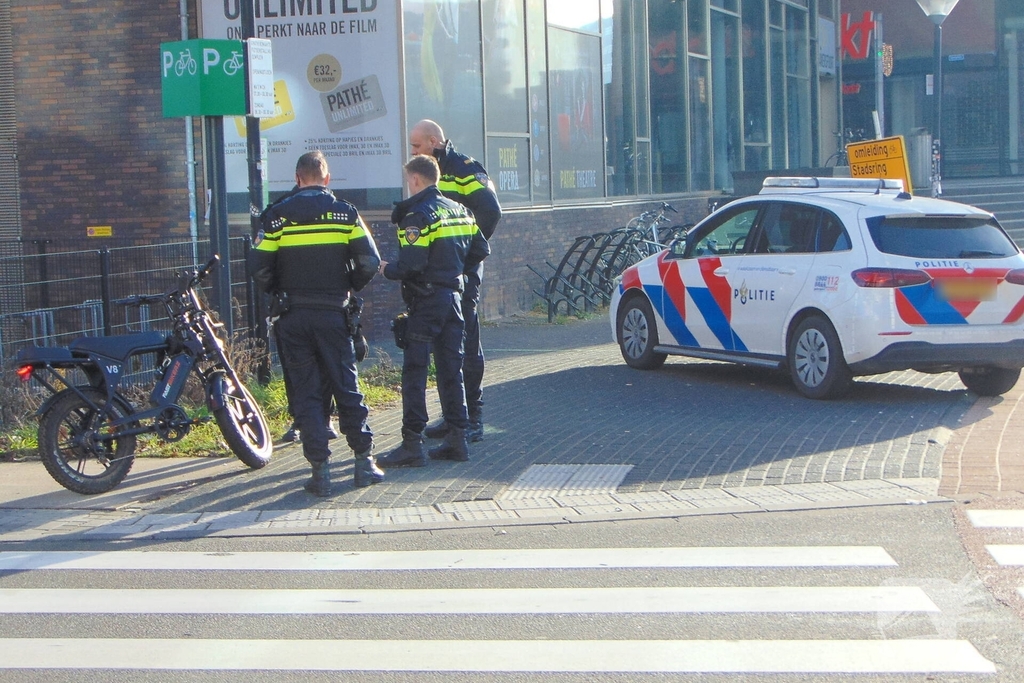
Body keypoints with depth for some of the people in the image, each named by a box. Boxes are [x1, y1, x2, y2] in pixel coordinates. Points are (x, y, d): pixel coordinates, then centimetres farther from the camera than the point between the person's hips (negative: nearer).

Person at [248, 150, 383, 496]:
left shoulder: (277, 215, -1)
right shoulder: (344, 212, 1)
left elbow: (259, 267, -4)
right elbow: (369, 261, -4)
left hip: (293, 316, 0)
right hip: (333, 314, 1)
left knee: (305, 393, 4)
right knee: (347, 388, 10)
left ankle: (320, 470, 0)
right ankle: (365, 461, 11)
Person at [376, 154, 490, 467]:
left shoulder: (418, 215, -13)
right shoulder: (458, 210, 11)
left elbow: (411, 264, -21)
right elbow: (481, 250, 14)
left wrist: (387, 269, -3)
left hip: (426, 300, -8)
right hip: (453, 297, 8)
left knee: (414, 371, -5)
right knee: (451, 369, 12)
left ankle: (412, 443, -7)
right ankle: (457, 438, 13)